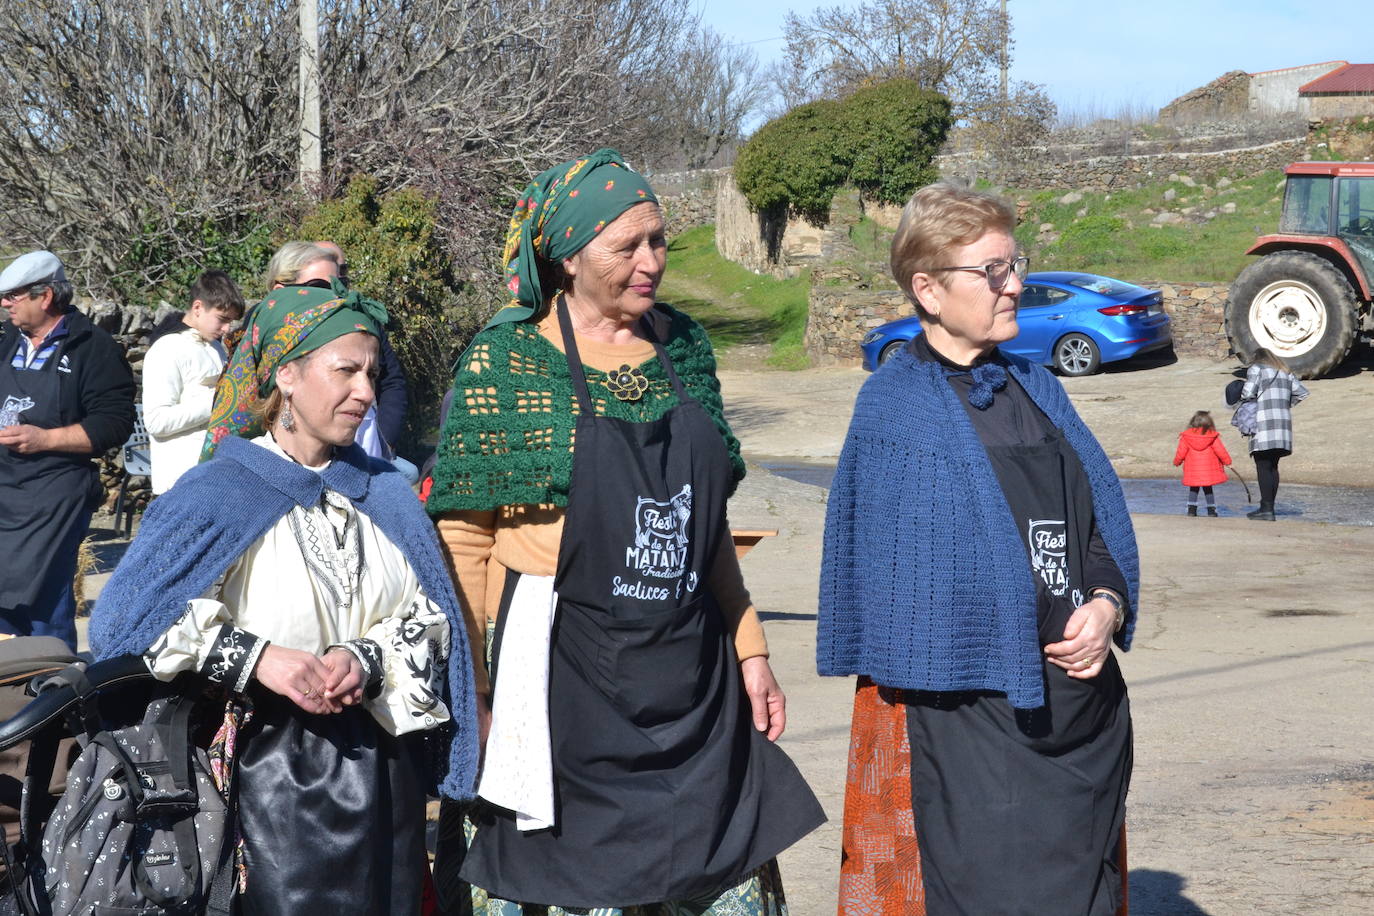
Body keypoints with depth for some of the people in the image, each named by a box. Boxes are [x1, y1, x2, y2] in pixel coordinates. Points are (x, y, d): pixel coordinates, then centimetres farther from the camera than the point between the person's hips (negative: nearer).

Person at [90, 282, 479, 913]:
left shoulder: (384, 494, 10)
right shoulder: (222, 492, -6)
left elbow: (425, 619, 4)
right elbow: (131, 615, -15)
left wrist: (367, 661, -17)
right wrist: (257, 659, -23)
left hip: (380, 767, 5)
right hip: (269, 762, -5)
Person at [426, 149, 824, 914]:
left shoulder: (681, 347, 9)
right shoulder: (507, 362, -7)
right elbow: (465, 539, -6)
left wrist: (750, 650, 12)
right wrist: (470, 695, -8)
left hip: (691, 678, 5)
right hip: (560, 679, -5)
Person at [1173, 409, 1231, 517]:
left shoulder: (1186, 437, -4)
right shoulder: (1213, 437, -6)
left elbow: (1181, 453, 0)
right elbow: (1221, 451, -2)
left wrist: (1176, 462, 19)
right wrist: (1227, 461, 13)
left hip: (1192, 470, 0)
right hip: (1208, 470, 0)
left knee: (1193, 489, 16)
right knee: (1208, 489, 13)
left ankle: (1191, 509, 9)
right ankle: (1211, 510, 8)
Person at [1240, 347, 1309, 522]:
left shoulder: (1256, 368, 2)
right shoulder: (1284, 372, 22)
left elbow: (1248, 393, -9)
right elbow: (1302, 392, 20)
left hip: (1264, 425, -7)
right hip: (1283, 424, 7)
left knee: (1263, 467, -7)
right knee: (1272, 467, 11)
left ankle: (1266, 509, -13)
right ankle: (1268, 507, 11)